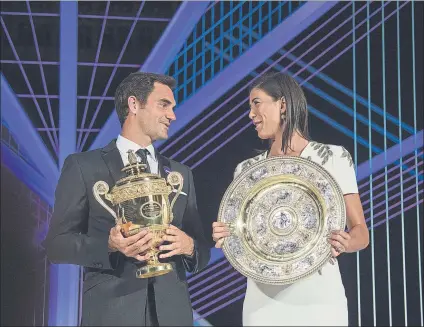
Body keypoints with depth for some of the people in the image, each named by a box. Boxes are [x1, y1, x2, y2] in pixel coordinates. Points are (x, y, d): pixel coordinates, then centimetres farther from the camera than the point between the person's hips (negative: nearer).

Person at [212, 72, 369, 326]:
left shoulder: (333, 157, -2)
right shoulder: (246, 169, 8)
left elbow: (361, 232, -1)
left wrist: (346, 243, -22)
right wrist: (226, 238, -10)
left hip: (318, 296, -2)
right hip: (263, 299, 3)